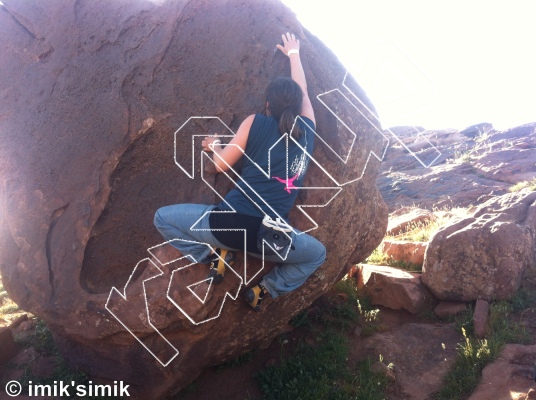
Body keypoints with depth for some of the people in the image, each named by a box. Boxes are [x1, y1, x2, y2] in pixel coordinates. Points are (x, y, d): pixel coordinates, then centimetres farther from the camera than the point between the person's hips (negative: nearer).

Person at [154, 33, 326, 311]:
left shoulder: (255, 123, 5)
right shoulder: (307, 129, 12)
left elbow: (222, 164, 12)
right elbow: (302, 91, 31)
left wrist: (214, 145, 35)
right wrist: (293, 53, 47)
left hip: (229, 223, -2)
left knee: (162, 218, 21)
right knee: (318, 254, 34)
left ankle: (215, 255, 6)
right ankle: (267, 289, 16)